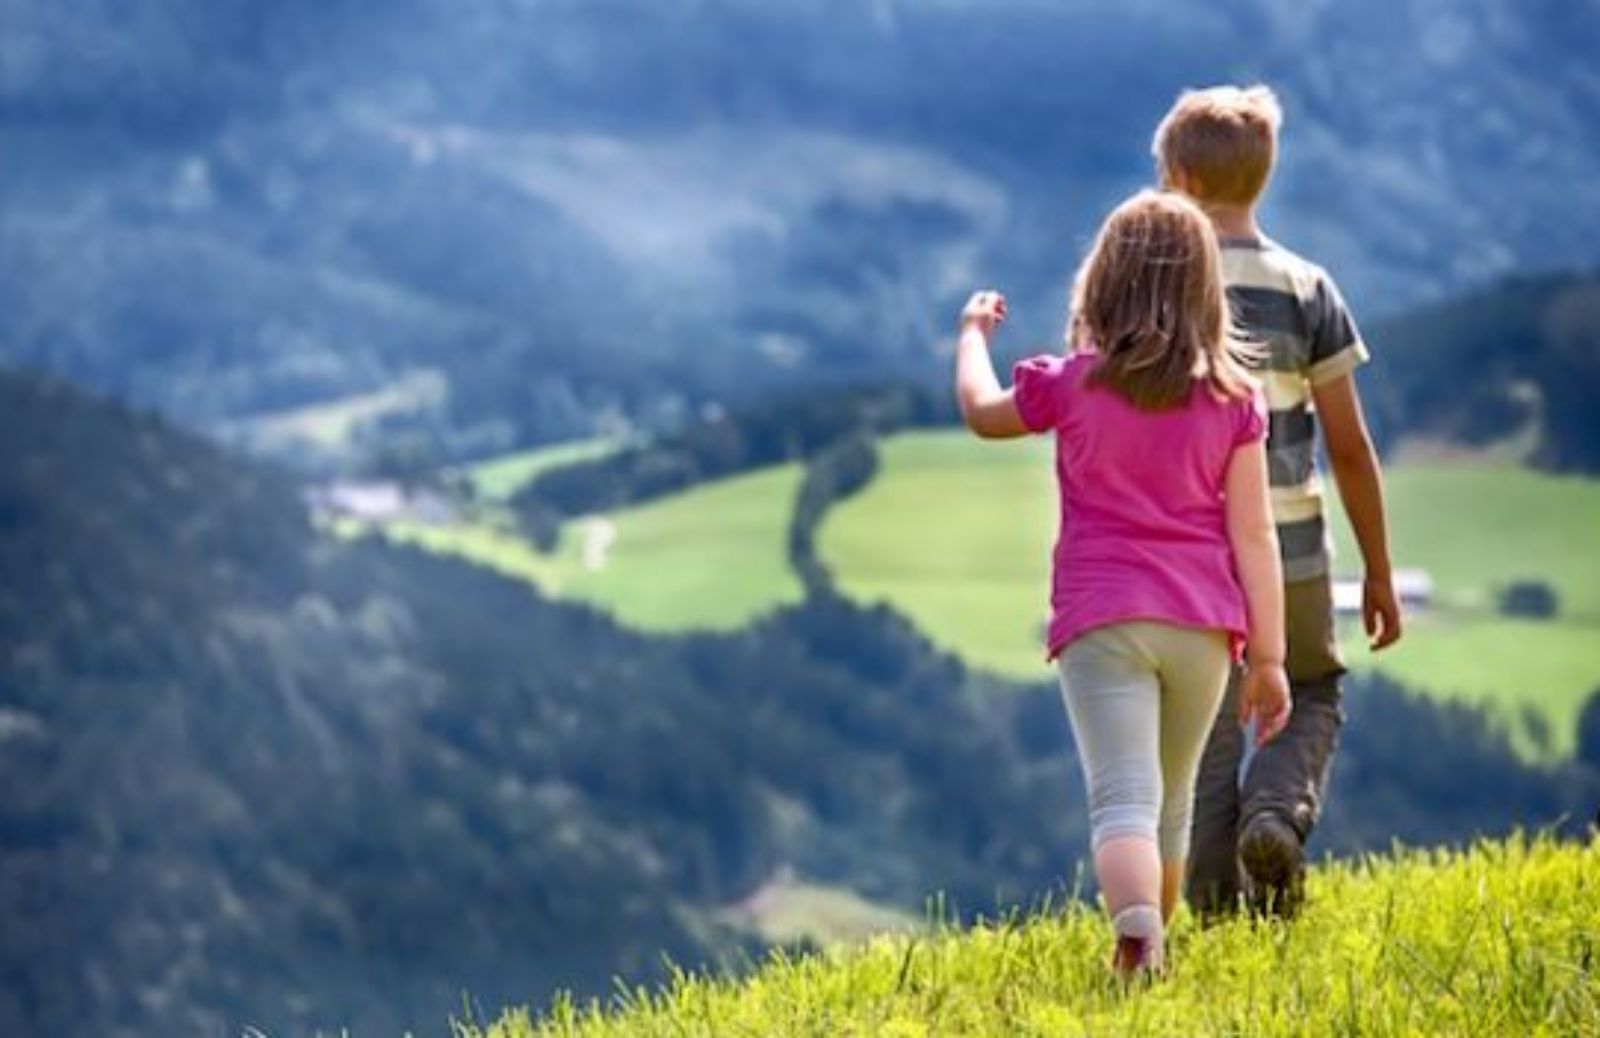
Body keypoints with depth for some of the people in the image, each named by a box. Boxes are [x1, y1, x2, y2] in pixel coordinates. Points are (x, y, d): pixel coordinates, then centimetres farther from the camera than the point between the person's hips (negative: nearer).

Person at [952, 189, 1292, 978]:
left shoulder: (1073, 386, -2)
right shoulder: (1232, 399, 1)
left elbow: (981, 411, 20)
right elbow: (1253, 536, -1)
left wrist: (973, 334, 40)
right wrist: (1268, 655, 3)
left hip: (1101, 619, -3)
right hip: (1201, 624, 3)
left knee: (1122, 799, -13)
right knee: (1171, 803, 20)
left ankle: (1138, 944, -36)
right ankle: (1150, 945, 36)